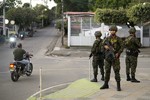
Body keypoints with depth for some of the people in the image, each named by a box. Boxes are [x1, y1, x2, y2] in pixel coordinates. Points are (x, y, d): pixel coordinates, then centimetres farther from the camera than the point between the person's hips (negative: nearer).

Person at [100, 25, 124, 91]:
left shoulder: (118, 39, -2)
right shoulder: (107, 39, 8)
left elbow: (122, 47, -7)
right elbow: (103, 45, 2)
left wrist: (118, 53, -20)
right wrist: (106, 47, -20)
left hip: (115, 57, -4)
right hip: (108, 56, 4)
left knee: (116, 71, -6)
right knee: (107, 71, 9)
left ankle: (118, 86, -1)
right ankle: (106, 84, 19)